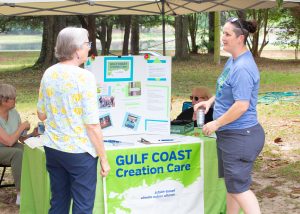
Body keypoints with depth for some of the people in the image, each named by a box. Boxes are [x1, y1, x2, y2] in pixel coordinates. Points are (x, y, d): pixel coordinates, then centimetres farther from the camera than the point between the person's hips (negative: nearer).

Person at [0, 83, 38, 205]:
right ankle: (21, 194, -28)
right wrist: (22, 127, -16)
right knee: (18, 154, -34)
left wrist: (33, 134, -17)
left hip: (12, 147, 6)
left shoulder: (14, 113, -1)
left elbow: (22, 138, 3)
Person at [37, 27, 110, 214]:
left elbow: (41, 115, 12)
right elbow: (92, 125, -16)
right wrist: (104, 159, -9)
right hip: (79, 151, -6)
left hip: (52, 148, 7)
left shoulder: (49, 73, 2)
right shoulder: (84, 76, -16)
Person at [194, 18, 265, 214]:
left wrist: (216, 124, -18)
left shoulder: (243, 67, -23)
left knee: (238, 187, -3)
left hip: (241, 136, -10)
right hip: (230, 134, 10)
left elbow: (242, 105, -28)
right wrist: (210, 101, 10)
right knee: (232, 184, 20)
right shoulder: (233, 60, 8)